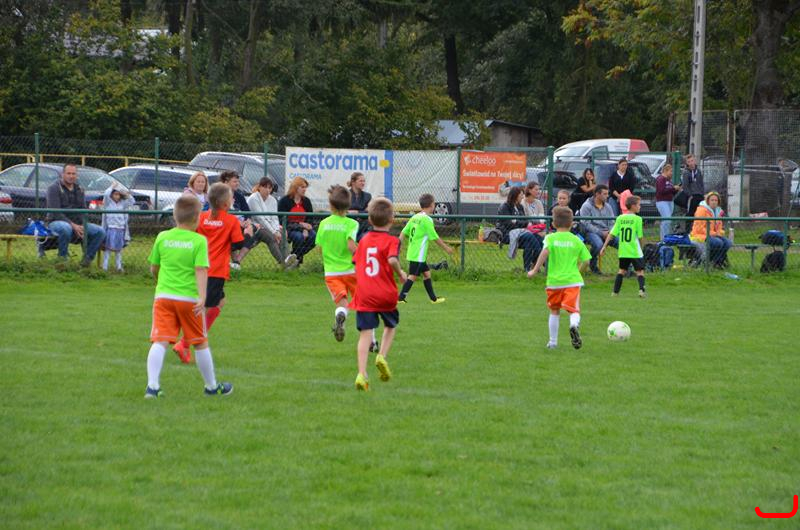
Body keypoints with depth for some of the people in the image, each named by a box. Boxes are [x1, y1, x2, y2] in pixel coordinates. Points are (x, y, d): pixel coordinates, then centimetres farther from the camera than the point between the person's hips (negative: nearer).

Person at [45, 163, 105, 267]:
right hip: (56, 222, -6)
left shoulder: (79, 189, 14)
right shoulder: (54, 188, -7)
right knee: (66, 228, -42)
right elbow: (55, 212, -16)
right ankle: (62, 257, -24)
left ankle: (87, 258, -3)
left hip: (76, 224, 6)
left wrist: (82, 226, -8)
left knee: (100, 232, -13)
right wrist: (73, 226, -23)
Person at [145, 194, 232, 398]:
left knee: (160, 341, -6)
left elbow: (154, 268, 15)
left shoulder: (162, 237, 6)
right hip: (188, 297, -2)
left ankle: (152, 385, -21)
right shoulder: (199, 241, -5)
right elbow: (201, 270, -14)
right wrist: (202, 297, -18)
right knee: (200, 343, 13)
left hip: (163, 296, 2)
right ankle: (212, 386, 27)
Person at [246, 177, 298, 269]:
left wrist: (277, 230, -15)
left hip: (269, 227, 6)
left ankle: (285, 260, -43)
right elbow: (260, 218, -14)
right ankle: (283, 261, -48)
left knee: (281, 233, -24)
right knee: (270, 237, -32)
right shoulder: (253, 199, -7)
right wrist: (273, 232, -20)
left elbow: (274, 218, 6)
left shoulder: (272, 200, 14)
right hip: (255, 226, -6)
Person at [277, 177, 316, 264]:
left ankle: (298, 256, -3)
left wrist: (306, 229, -16)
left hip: (302, 228, 5)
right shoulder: (284, 201, -6)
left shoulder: (306, 201, 9)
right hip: (288, 228, -5)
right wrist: (300, 224, -18)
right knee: (299, 236, -36)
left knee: (314, 236, -25)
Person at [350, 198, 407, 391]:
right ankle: (382, 356, 3)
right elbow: (392, 259, -24)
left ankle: (362, 373, -15)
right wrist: (400, 273, -7)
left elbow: (356, 263, 13)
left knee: (365, 333, -3)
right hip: (385, 295, -2)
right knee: (391, 325, 24)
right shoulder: (392, 241, -6)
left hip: (364, 295, 2)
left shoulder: (364, 240, 9)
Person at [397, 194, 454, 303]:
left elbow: (403, 233, 9)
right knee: (413, 276, -7)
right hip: (418, 255, -9)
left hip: (412, 252, 9)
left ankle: (433, 298, 21)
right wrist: (446, 248, 0)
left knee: (426, 273, 15)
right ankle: (401, 298, -10)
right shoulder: (427, 220, -14)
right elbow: (435, 238, -11)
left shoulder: (414, 218, 9)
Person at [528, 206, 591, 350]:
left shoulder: (550, 238, 0)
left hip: (554, 280, 1)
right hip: (573, 280, -1)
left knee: (554, 311, 17)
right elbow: (585, 260, 6)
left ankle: (553, 341, 23)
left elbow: (545, 252, -18)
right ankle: (574, 325, -41)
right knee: (574, 310, -8)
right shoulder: (576, 240, 6)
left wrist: (535, 270, -16)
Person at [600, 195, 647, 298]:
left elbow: (612, 234, 1)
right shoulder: (637, 219, -8)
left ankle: (615, 292, 13)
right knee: (640, 271, 3)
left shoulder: (620, 218, 4)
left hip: (623, 251, 4)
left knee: (622, 270, 17)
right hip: (635, 251, -4)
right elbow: (640, 236, -5)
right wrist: (641, 247, 11)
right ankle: (641, 290, -14)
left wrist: (604, 246, 4)